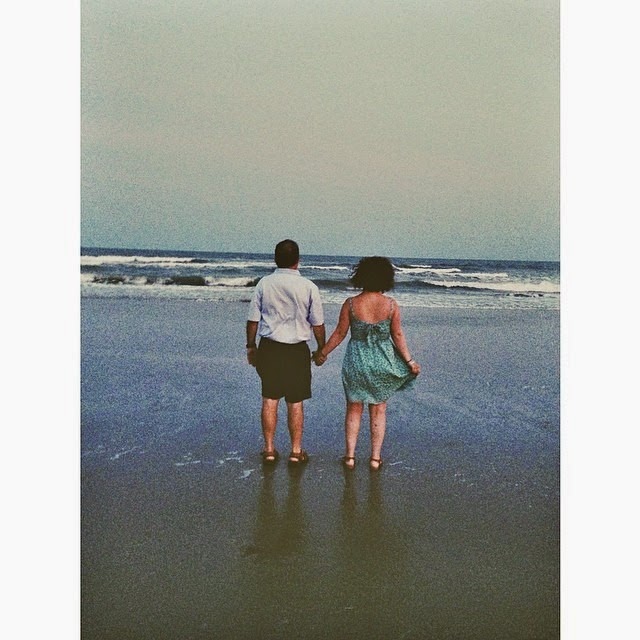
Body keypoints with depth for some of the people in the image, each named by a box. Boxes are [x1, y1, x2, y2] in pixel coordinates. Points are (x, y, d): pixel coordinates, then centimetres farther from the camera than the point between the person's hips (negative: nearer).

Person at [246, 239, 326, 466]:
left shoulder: (264, 284, -3)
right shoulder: (308, 287, -7)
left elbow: (253, 319, 1)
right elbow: (317, 324, -2)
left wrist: (251, 346, 14)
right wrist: (321, 349, 12)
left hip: (269, 348, 2)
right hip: (297, 351, -1)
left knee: (269, 400, 11)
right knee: (295, 403, 8)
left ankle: (269, 450, 18)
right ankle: (296, 451, 17)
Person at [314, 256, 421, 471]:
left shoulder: (351, 304, -10)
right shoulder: (391, 305, -9)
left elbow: (339, 333, -4)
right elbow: (398, 336, -4)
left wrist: (322, 353, 10)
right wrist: (410, 361, 7)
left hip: (356, 363, 0)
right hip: (382, 364, 0)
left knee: (354, 409, 14)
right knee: (378, 411, 13)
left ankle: (350, 456, 16)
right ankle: (375, 458, 18)